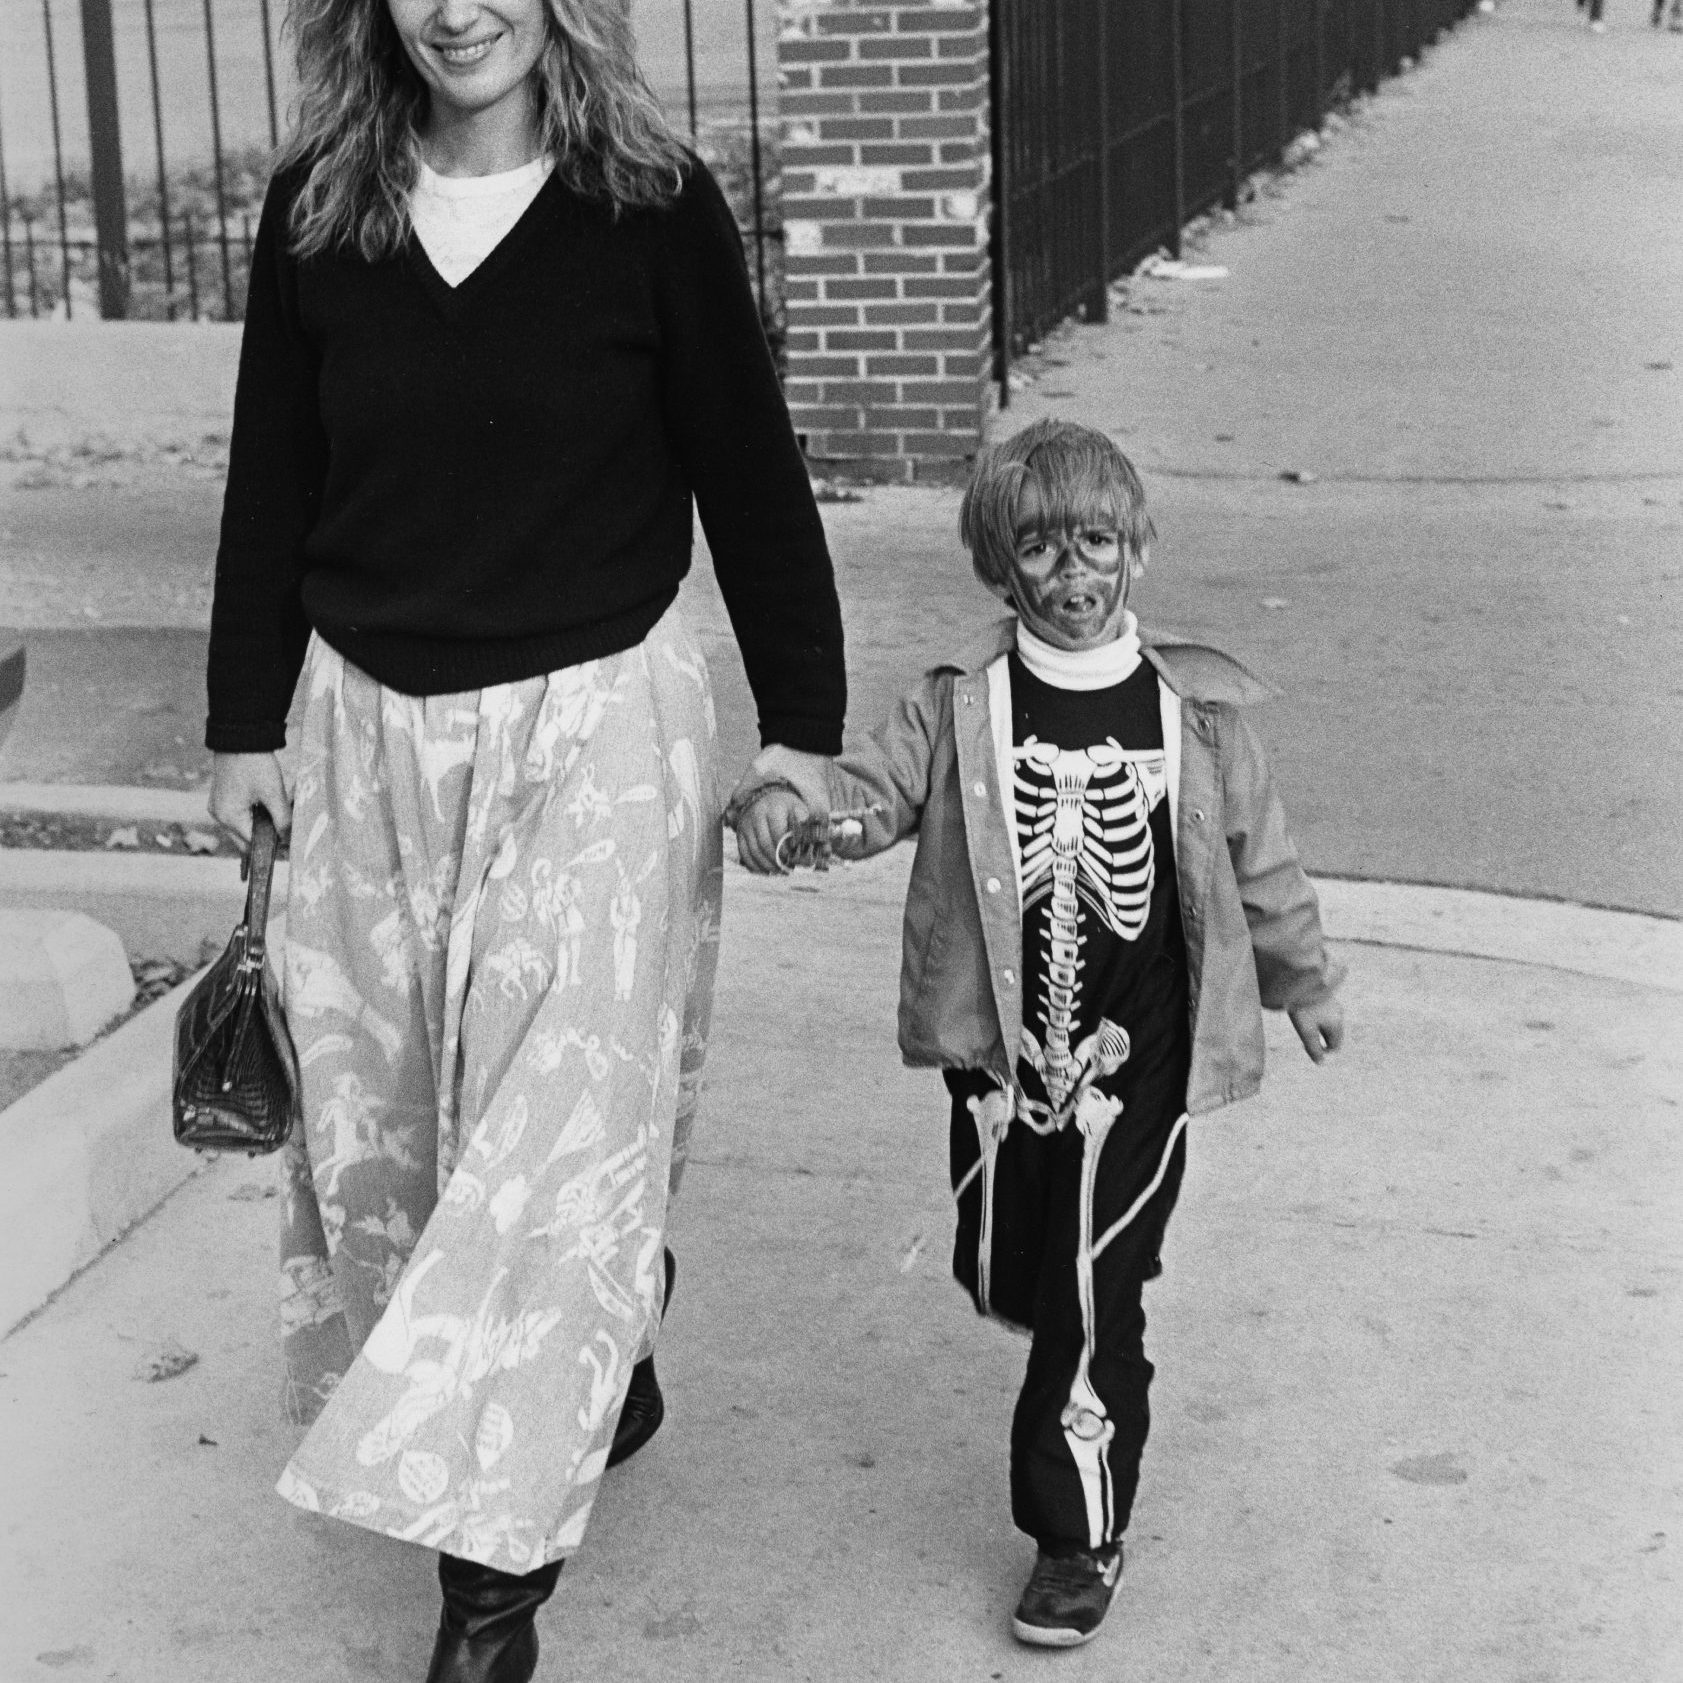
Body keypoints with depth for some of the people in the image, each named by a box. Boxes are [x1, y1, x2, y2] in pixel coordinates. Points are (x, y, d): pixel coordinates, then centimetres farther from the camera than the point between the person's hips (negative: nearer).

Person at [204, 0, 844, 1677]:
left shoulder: (653, 207, -7)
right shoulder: (314, 211, 1)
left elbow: (750, 479, -2)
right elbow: (271, 484, 8)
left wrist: (800, 723, -2)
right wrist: (245, 723, 8)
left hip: (596, 735, -4)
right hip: (370, 735, 4)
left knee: (555, 1128, -4)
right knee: (383, 1115, 12)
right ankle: (598, 1389, 36)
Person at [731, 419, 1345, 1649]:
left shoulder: (1196, 713, -3)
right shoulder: (958, 713, -3)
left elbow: (1258, 857, 9)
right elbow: (866, 797, -12)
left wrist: (1306, 981, 20)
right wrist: (785, 806, -35)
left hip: (1137, 1056, -2)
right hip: (1000, 1051, 2)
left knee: (1094, 1294, -4)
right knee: (1000, 1272, 14)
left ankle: (1082, 1533, 10)